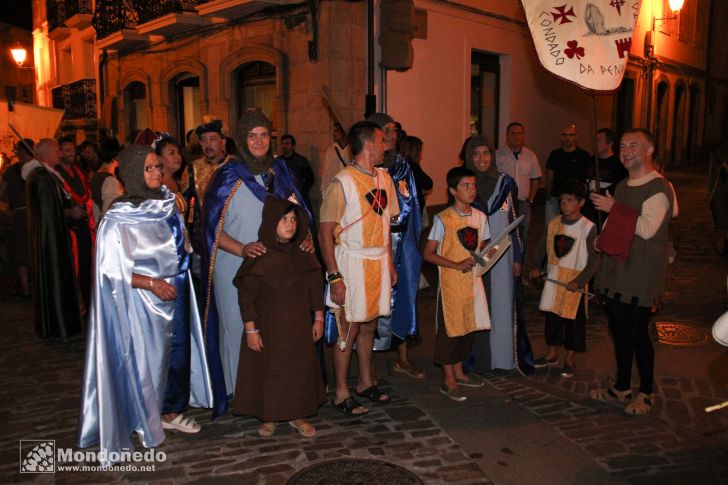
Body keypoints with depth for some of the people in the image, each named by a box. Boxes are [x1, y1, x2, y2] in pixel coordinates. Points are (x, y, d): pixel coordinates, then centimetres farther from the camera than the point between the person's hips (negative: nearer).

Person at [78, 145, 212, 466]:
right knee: (145, 357, 5)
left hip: (174, 294, 6)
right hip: (141, 302, -6)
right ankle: (145, 422, 24)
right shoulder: (118, 219, -15)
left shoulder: (167, 204, 3)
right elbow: (111, 268, -17)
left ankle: (165, 411, 32)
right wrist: (152, 283, -23)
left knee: (172, 350, 14)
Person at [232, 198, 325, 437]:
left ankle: (297, 415, 27)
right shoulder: (259, 258, -13)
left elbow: (315, 287, 7)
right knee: (267, 369, 7)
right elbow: (246, 295, -11)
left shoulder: (303, 256, 0)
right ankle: (269, 417, 25)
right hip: (268, 326, -4)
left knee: (301, 368, 10)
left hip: (299, 326, 4)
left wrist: (318, 318, 7)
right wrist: (250, 329, -12)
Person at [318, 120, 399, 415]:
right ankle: (341, 394, 15)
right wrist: (334, 277, -17)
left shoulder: (383, 178, 10)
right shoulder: (342, 183, -13)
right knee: (349, 329, 0)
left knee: (369, 325, 15)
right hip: (352, 262, -6)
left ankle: (366, 382, 31)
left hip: (379, 262, 7)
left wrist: (390, 263, 15)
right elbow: (325, 233, -14)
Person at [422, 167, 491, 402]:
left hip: (473, 279, 6)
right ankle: (448, 381, 13)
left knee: (468, 326, 14)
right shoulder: (443, 219, -11)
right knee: (449, 327, 1)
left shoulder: (480, 217, 5)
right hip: (451, 282, -6)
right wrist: (456, 265, -19)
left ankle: (458, 372, 31)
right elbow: (428, 254, -10)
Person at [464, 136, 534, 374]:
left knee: (504, 306, 5)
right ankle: (476, 357, 16)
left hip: (502, 254, 1)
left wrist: (518, 257, 2)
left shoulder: (505, 182, 2)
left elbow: (513, 221, 5)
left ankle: (504, 355, 18)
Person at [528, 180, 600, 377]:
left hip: (575, 281, -4)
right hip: (553, 278, 5)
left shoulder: (588, 227, -12)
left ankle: (570, 360, 23)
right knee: (552, 316, 14)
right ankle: (552, 355, 30)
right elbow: (542, 247, 10)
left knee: (574, 320, 7)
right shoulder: (554, 223, 2)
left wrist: (580, 281, -20)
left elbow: (594, 258, -12)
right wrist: (536, 266, -5)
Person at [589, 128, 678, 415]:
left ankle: (646, 393, 19)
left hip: (642, 276, -8)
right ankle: (622, 387, 29)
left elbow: (647, 228, -25)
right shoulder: (622, 186, 14)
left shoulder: (659, 188, -13)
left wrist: (614, 208, -18)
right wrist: (602, 240, 8)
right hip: (616, 273, 8)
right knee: (619, 330, 14)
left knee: (637, 333, 0)